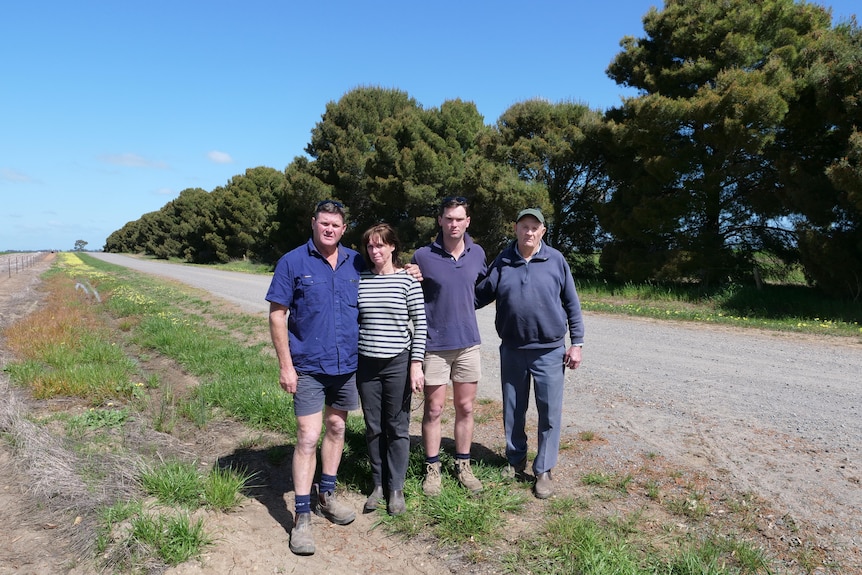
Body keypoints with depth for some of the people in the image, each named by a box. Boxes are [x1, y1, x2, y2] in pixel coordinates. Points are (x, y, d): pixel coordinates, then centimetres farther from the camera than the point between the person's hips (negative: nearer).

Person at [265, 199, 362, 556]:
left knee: (336, 428, 16)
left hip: (347, 365, 4)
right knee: (308, 438, -4)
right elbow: (277, 316, -6)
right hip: (308, 366, -4)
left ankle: (327, 496, 34)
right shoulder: (292, 262, -6)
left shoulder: (356, 263, 2)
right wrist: (285, 366, -10)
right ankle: (302, 518, 9)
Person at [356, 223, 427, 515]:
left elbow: (420, 324, -4)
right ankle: (378, 484, 28)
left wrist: (416, 365, -8)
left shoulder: (408, 280, -4)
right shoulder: (359, 280, 3)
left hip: (398, 362, -3)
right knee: (373, 427, 12)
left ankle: (396, 488, 23)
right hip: (366, 362, 3)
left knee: (397, 427, 8)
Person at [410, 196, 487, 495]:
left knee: (465, 408, 12)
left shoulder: (477, 253, 1)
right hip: (435, 344, -3)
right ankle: (432, 468, 22)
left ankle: (463, 465, 28)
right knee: (434, 410, 5)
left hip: (468, 342, 3)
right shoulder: (423, 256, -9)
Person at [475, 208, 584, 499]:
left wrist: (576, 343, -1)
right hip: (512, 351, 2)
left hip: (550, 352, -2)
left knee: (550, 413, 4)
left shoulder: (556, 260, -2)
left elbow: (572, 303, 1)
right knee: (513, 410, 14)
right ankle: (516, 459, 34)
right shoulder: (502, 262, 1)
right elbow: (480, 295, 5)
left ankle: (543, 470, 20)